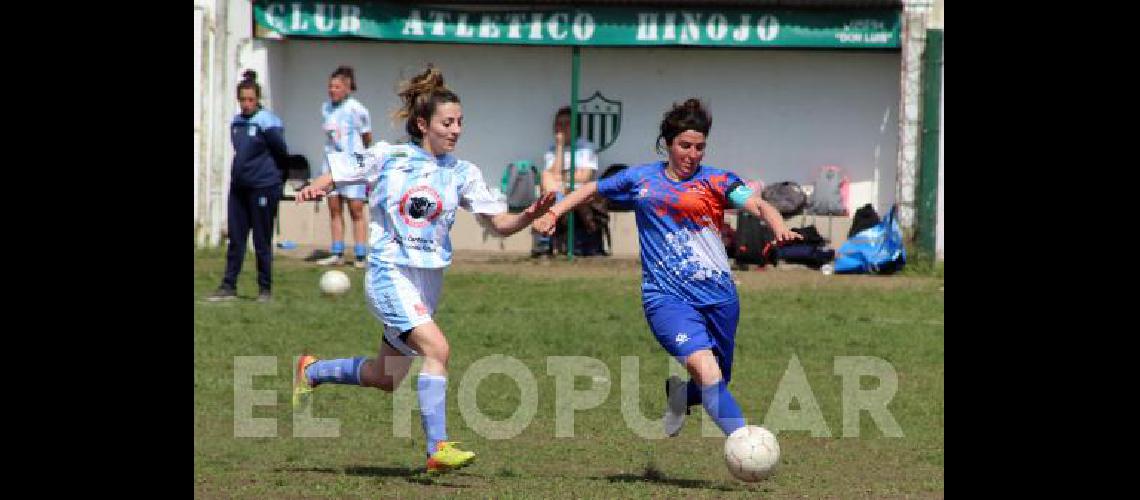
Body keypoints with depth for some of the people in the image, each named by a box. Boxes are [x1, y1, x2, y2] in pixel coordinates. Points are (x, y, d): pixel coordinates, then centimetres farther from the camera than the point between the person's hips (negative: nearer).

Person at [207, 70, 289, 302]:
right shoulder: (236, 122, 9)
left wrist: (274, 172, 7)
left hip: (263, 187, -6)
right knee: (235, 239, 7)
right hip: (239, 187, 6)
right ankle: (229, 287, 10)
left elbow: (281, 152, -6)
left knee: (262, 241, 1)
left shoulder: (267, 122, -11)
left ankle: (265, 289, 10)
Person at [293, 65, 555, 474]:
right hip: (390, 274, -5)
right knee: (437, 349, -25)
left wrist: (529, 216, -19)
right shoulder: (387, 158, -3)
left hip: (429, 279, 5)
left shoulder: (461, 173, 3)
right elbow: (336, 176, 8)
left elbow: (499, 224, 0)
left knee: (386, 378, 14)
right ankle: (437, 449, -23)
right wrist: (314, 189, -14)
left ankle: (311, 371, 40)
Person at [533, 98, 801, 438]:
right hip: (668, 296, -2)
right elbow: (593, 189, 24)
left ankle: (677, 395, 47)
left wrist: (779, 227, -29)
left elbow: (756, 204, -9)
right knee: (706, 368, -26)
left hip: (719, 295, 2)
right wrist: (553, 213, 14)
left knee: (714, 384, 12)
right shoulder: (641, 179, 10)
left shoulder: (716, 180, 6)